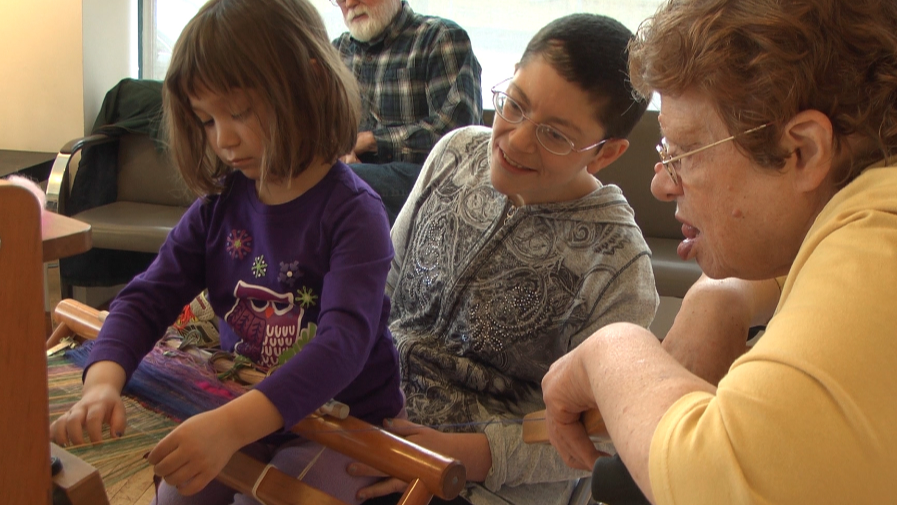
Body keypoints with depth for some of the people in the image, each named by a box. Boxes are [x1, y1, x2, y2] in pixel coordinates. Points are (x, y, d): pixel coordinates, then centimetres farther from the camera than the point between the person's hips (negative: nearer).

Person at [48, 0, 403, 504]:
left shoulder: (352, 211, -20)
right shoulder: (221, 203, -1)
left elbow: (346, 340, -32)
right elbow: (147, 298, -3)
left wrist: (232, 425, -46)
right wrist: (103, 381, -25)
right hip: (240, 407, 5)